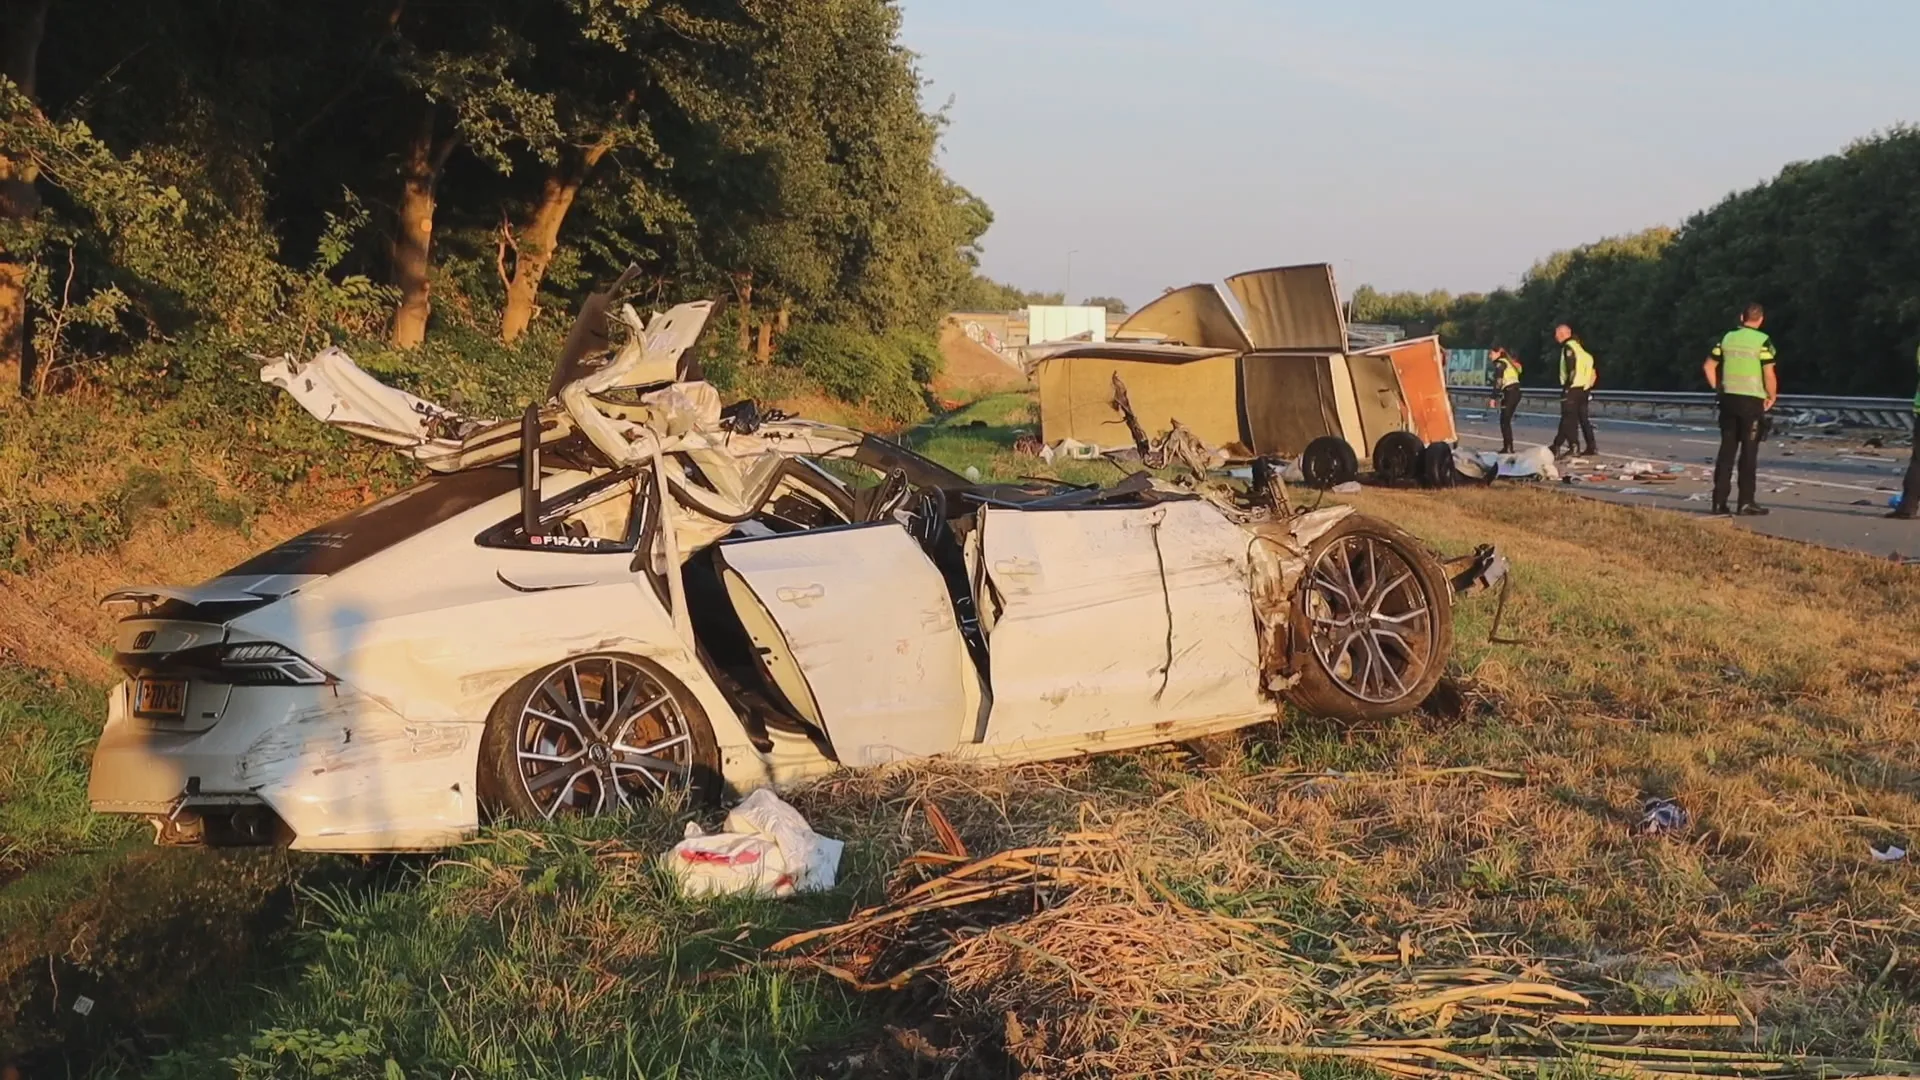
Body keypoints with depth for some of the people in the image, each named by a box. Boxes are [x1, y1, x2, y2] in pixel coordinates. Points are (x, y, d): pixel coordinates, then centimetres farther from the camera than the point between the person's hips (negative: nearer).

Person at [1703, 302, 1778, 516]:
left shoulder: (1727, 338, 6)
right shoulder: (1763, 341, -8)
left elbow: (1708, 366, 8)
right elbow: (1769, 375, -13)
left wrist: (1718, 389, 15)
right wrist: (1772, 397, 2)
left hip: (1729, 399, 4)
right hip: (1752, 401, -4)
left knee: (1726, 450, 8)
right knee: (1749, 452, 2)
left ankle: (1719, 501, 6)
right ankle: (1746, 502, 3)